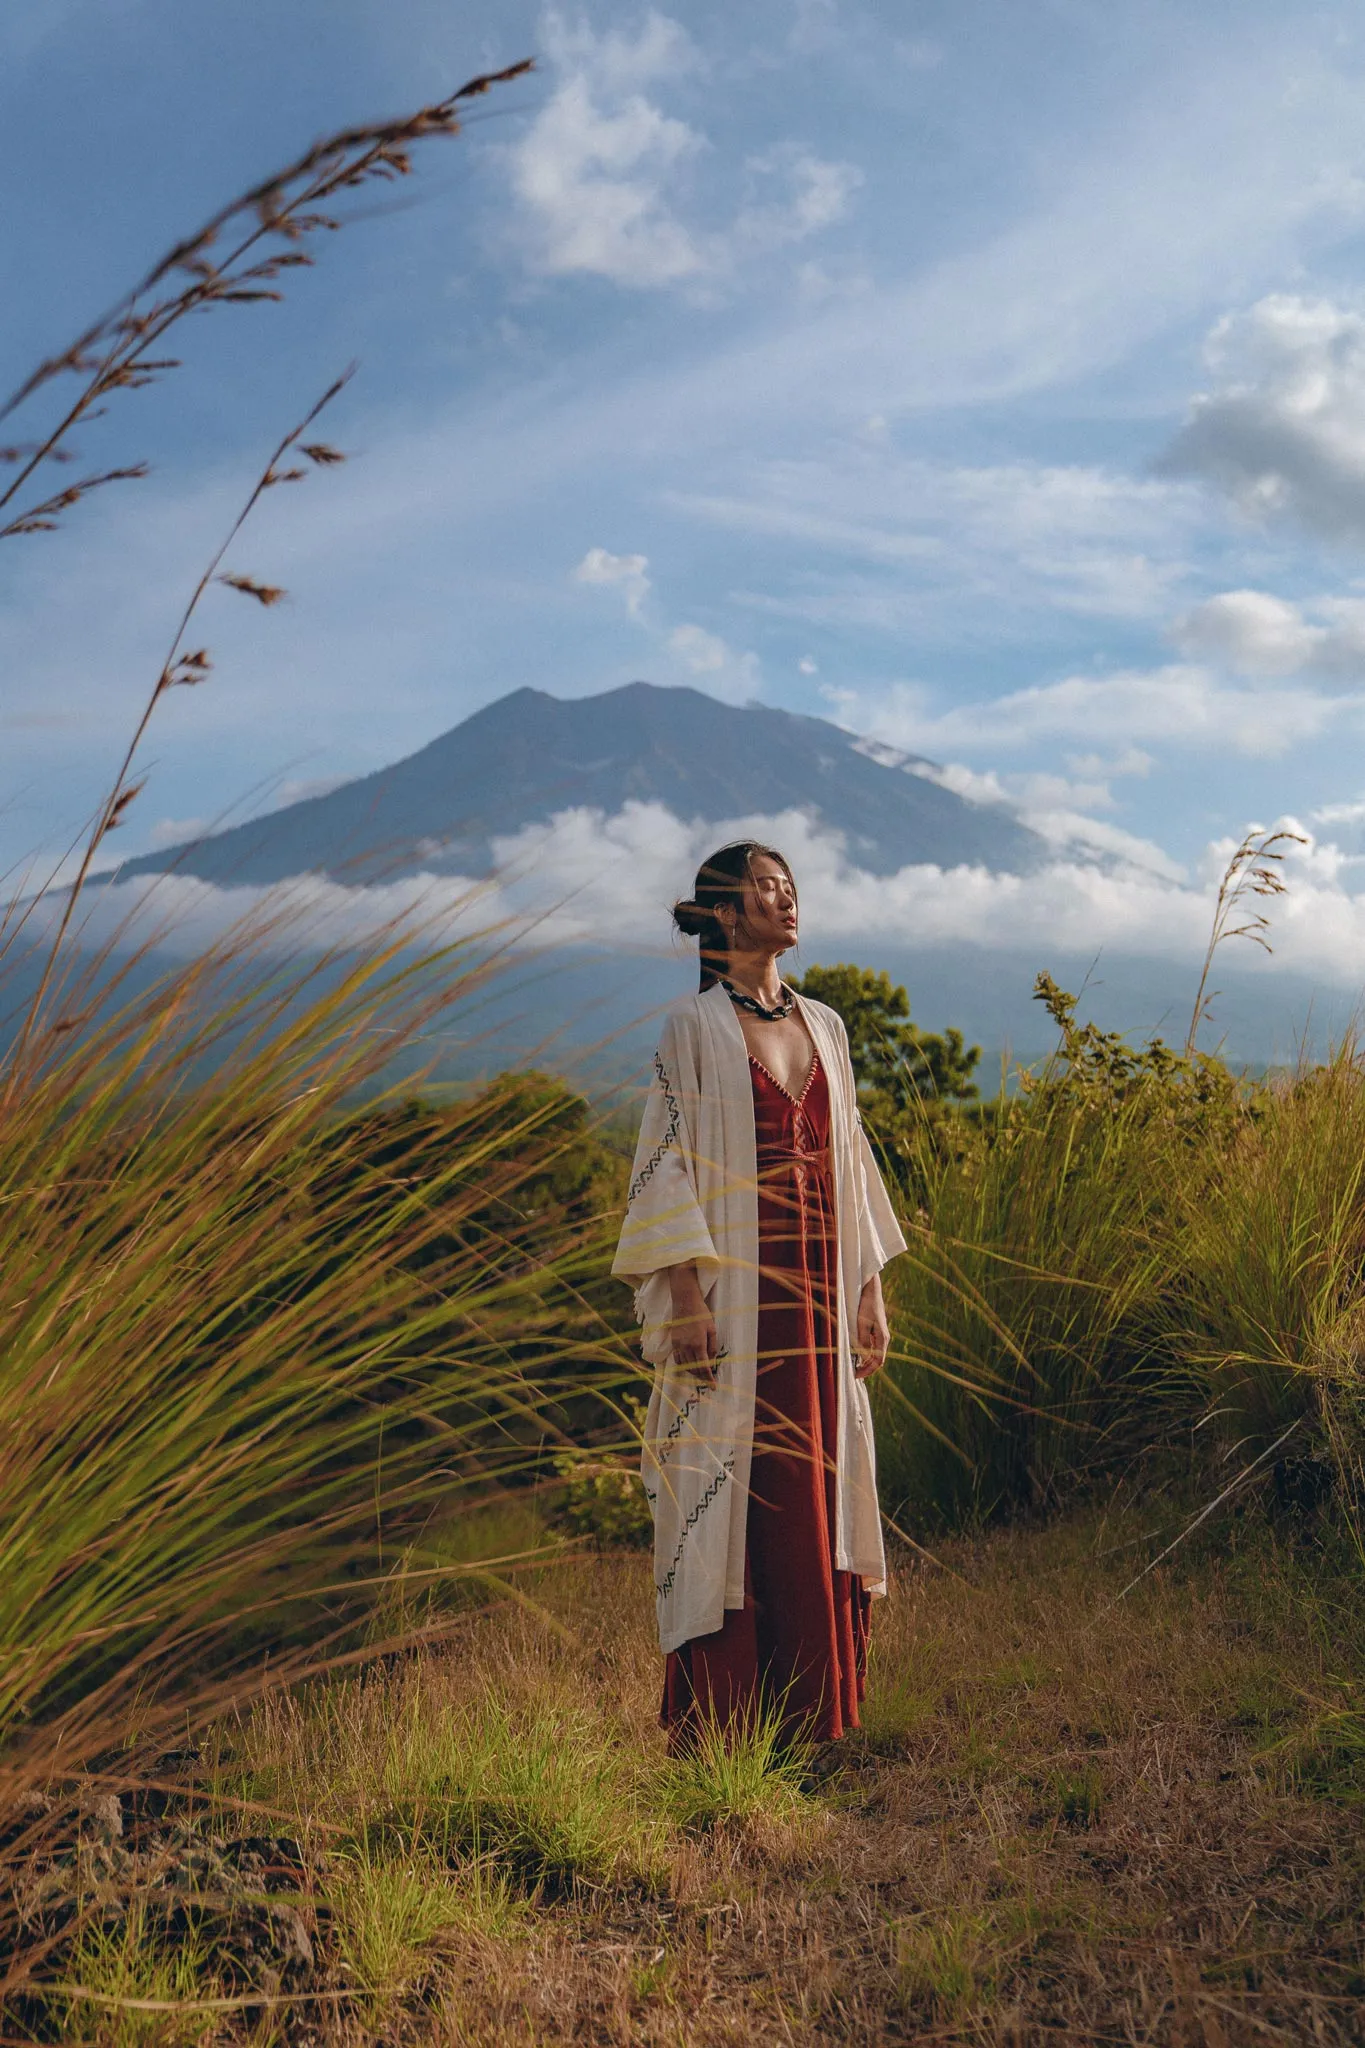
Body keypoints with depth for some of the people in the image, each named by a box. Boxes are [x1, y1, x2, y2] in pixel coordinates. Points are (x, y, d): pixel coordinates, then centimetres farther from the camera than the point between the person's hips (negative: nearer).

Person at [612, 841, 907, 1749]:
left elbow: (850, 1161, 15)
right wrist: (686, 1299, -16)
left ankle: (809, 1708, 21)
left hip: (817, 1297, 6)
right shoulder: (694, 1027, -3)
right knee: (729, 1492, -1)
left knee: (814, 1494, 9)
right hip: (736, 1298, -5)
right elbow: (669, 1164, -8)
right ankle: (715, 1724, 10)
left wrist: (870, 1290, 11)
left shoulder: (824, 1025, 13)